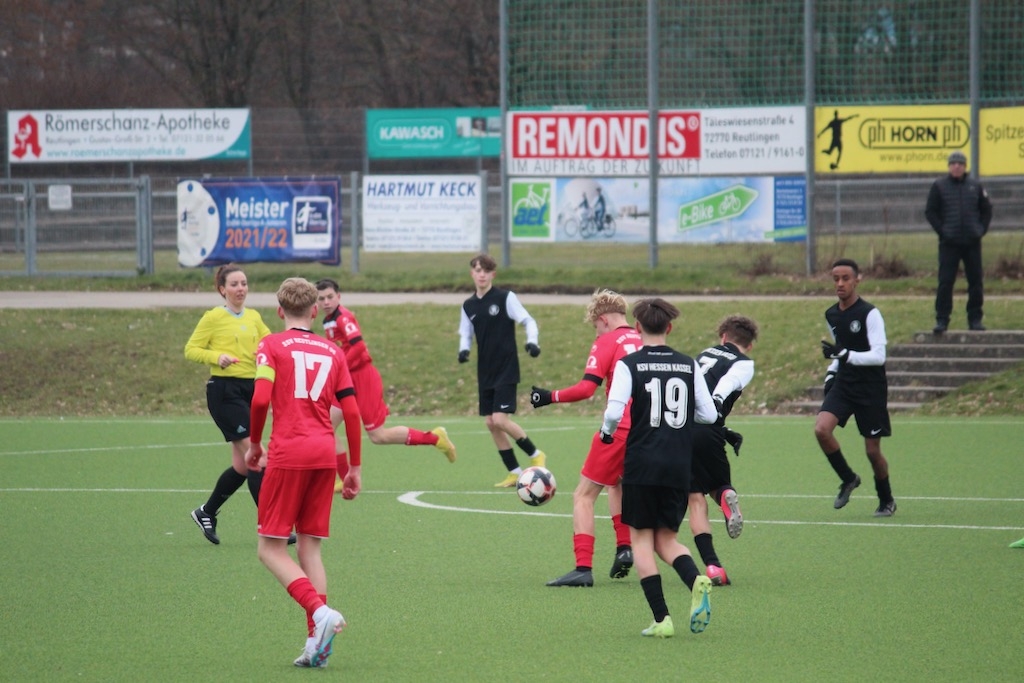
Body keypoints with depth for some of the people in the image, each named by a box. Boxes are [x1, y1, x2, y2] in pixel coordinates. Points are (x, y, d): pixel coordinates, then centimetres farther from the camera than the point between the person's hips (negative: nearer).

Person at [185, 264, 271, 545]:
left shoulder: (253, 317, 13)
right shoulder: (214, 317, -4)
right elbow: (191, 350, -4)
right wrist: (217, 357, -21)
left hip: (250, 389, 7)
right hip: (225, 391, -7)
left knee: (242, 466, 8)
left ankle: (206, 513, 27)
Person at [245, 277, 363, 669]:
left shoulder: (272, 346, 2)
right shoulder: (332, 352, 13)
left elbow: (260, 399, -11)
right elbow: (351, 411, 9)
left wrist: (254, 443, 4)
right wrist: (355, 465, 15)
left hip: (288, 453, -4)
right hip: (325, 454, 5)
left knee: (271, 548, 1)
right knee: (310, 546, 10)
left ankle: (320, 611, -22)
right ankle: (317, 643, 1)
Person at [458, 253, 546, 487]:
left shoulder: (506, 298, -7)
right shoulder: (469, 306, 8)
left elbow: (528, 321, -6)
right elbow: (466, 334, 15)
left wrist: (532, 342, -24)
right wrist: (464, 350, -7)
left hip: (506, 370, -6)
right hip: (485, 373, 6)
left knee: (500, 419, -16)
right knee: (490, 423, 4)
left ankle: (535, 455, 4)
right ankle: (514, 472, 14)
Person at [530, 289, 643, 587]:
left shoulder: (606, 343, -4)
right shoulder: (643, 342, 13)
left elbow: (586, 388, -14)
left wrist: (550, 397, -6)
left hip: (619, 428, -7)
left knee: (583, 496, 1)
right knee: (618, 484, 31)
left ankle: (583, 568, -10)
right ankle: (624, 547, 15)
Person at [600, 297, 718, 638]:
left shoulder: (629, 364, -5)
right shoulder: (688, 365, 6)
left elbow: (615, 410, -15)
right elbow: (709, 415, 7)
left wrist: (606, 432, 6)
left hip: (641, 464, -3)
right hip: (679, 466, 3)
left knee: (641, 539, 6)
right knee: (666, 538, 14)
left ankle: (661, 619, -4)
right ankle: (696, 581, -17)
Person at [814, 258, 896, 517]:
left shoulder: (870, 314, -13)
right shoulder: (831, 315, 8)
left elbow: (878, 356, -20)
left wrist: (844, 354, -29)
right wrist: (830, 373, 10)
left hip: (871, 388, -5)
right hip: (843, 384, 5)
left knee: (873, 450, 0)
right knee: (821, 429, -19)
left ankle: (886, 500, 23)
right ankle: (848, 479, 2)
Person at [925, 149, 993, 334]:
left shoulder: (975, 186, 8)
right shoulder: (939, 186, 1)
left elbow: (986, 209, 15)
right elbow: (930, 211, 2)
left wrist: (982, 229, 2)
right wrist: (941, 231, -8)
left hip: (972, 242, 2)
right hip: (949, 243, -2)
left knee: (976, 282, 5)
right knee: (945, 282, -6)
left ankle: (975, 319, 14)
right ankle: (942, 320, -2)